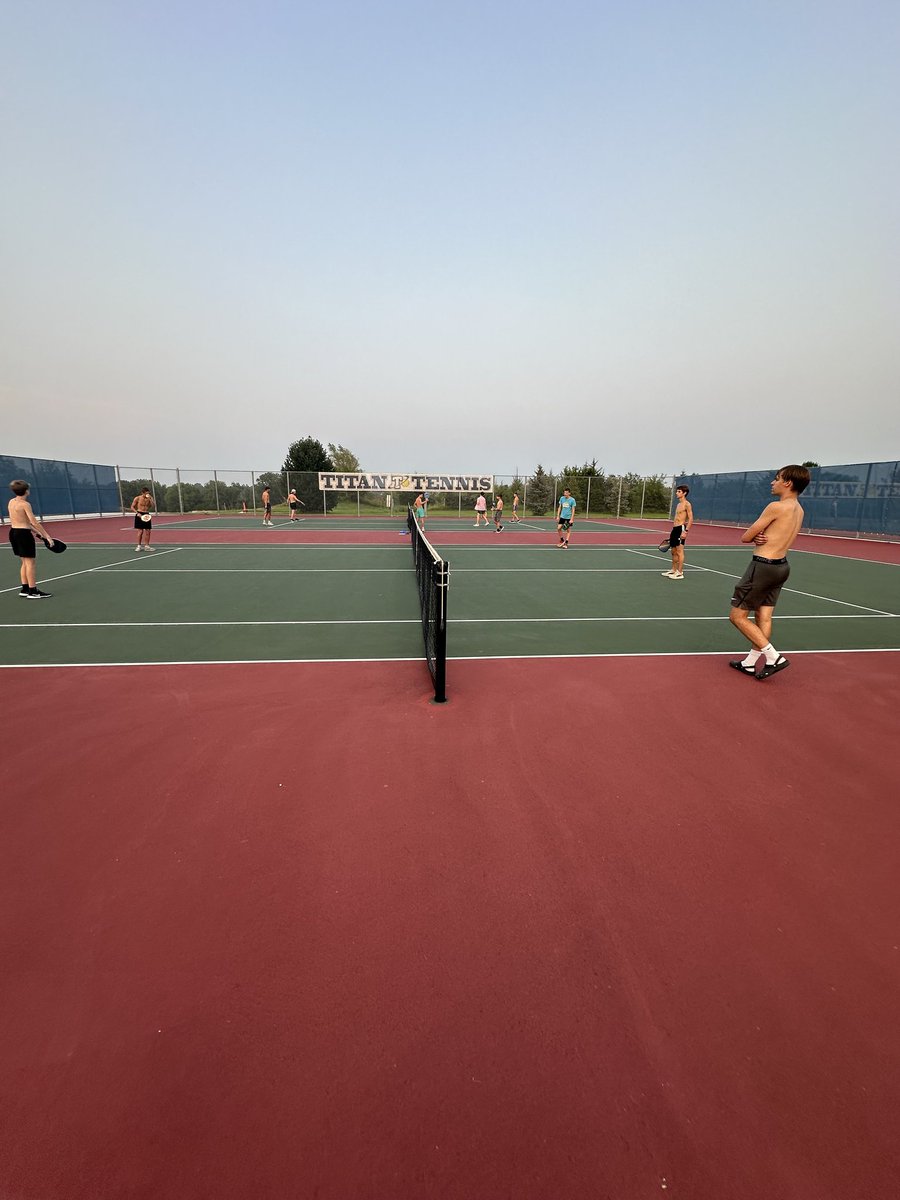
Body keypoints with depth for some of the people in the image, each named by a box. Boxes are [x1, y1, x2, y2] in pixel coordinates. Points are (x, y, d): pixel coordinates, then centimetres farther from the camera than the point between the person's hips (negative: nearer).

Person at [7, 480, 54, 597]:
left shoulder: (11, 502, 10)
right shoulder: (25, 504, -15)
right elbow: (34, 522, -22)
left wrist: (36, 532, 18)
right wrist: (47, 536, -21)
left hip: (13, 531, 9)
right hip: (24, 534, -9)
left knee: (24, 562, 17)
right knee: (30, 562, -4)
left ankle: (25, 589, 21)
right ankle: (33, 591, -3)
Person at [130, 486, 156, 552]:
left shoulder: (149, 499, 5)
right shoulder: (137, 498, -5)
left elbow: (152, 506, -7)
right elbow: (132, 507, -1)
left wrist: (150, 499, -15)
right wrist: (137, 513, -13)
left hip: (147, 515, 4)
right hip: (140, 515, -4)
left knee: (148, 531, 3)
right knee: (140, 531, -5)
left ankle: (147, 546, 12)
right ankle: (139, 546, 5)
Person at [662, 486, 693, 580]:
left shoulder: (687, 504, -8)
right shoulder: (678, 504, 18)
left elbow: (691, 519, -13)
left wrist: (686, 531, -21)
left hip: (681, 528, -9)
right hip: (674, 528, 9)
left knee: (680, 551, -7)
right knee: (673, 551, 14)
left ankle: (680, 573, -4)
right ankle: (673, 570, 24)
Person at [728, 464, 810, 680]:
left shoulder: (776, 507, -18)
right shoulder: (799, 510, 10)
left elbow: (745, 537, -13)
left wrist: (754, 536, 9)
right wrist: (761, 537, -8)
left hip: (764, 566, -9)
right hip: (781, 566, 9)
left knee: (738, 616, 0)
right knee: (764, 618, 11)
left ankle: (774, 657, -2)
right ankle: (750, 663, 19)